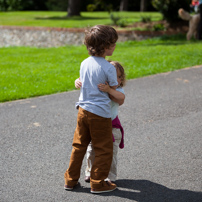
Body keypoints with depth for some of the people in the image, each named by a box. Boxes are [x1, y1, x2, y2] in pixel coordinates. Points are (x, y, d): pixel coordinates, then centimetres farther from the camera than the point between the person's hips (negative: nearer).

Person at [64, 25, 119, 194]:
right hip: (100, 113, -6)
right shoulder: (109, 68, -15)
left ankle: (70, 180, 25)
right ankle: (98, 183, 15)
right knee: (104, 149, 8)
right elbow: (114, 91, -5)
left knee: (79, 146, 17)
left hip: (83, 109, 7)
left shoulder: (84, 63, 4)